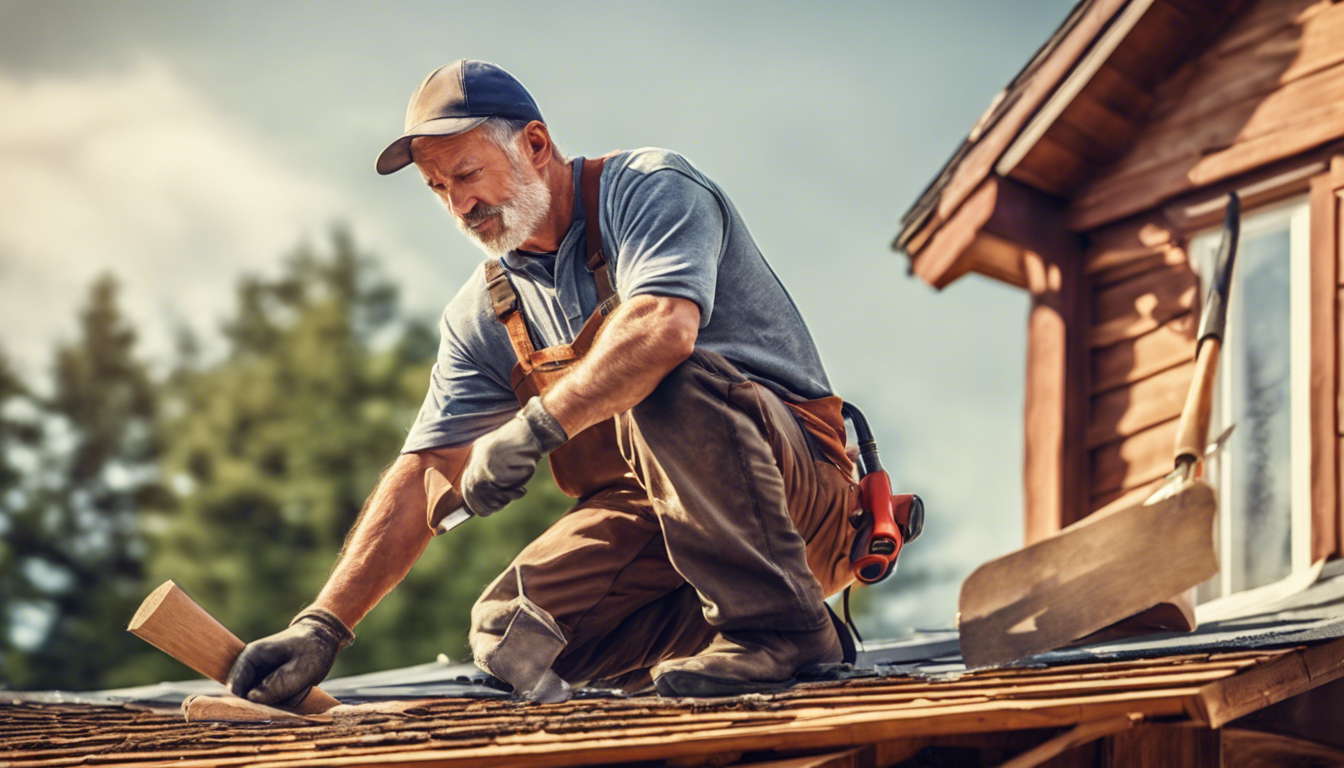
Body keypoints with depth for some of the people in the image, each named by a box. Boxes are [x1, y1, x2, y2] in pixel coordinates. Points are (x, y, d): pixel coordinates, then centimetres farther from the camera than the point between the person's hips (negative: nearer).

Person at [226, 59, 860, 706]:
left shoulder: (648, 188, -8)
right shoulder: (482, 315, 10)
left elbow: (663, 327, -30)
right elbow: (422, 475, 4)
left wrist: (533, 428, -30)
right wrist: (323, 626, -6)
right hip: (648, 517, 6)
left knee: (666, 384, -35)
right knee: (511, 632, -16)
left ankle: (781, 625, -23)